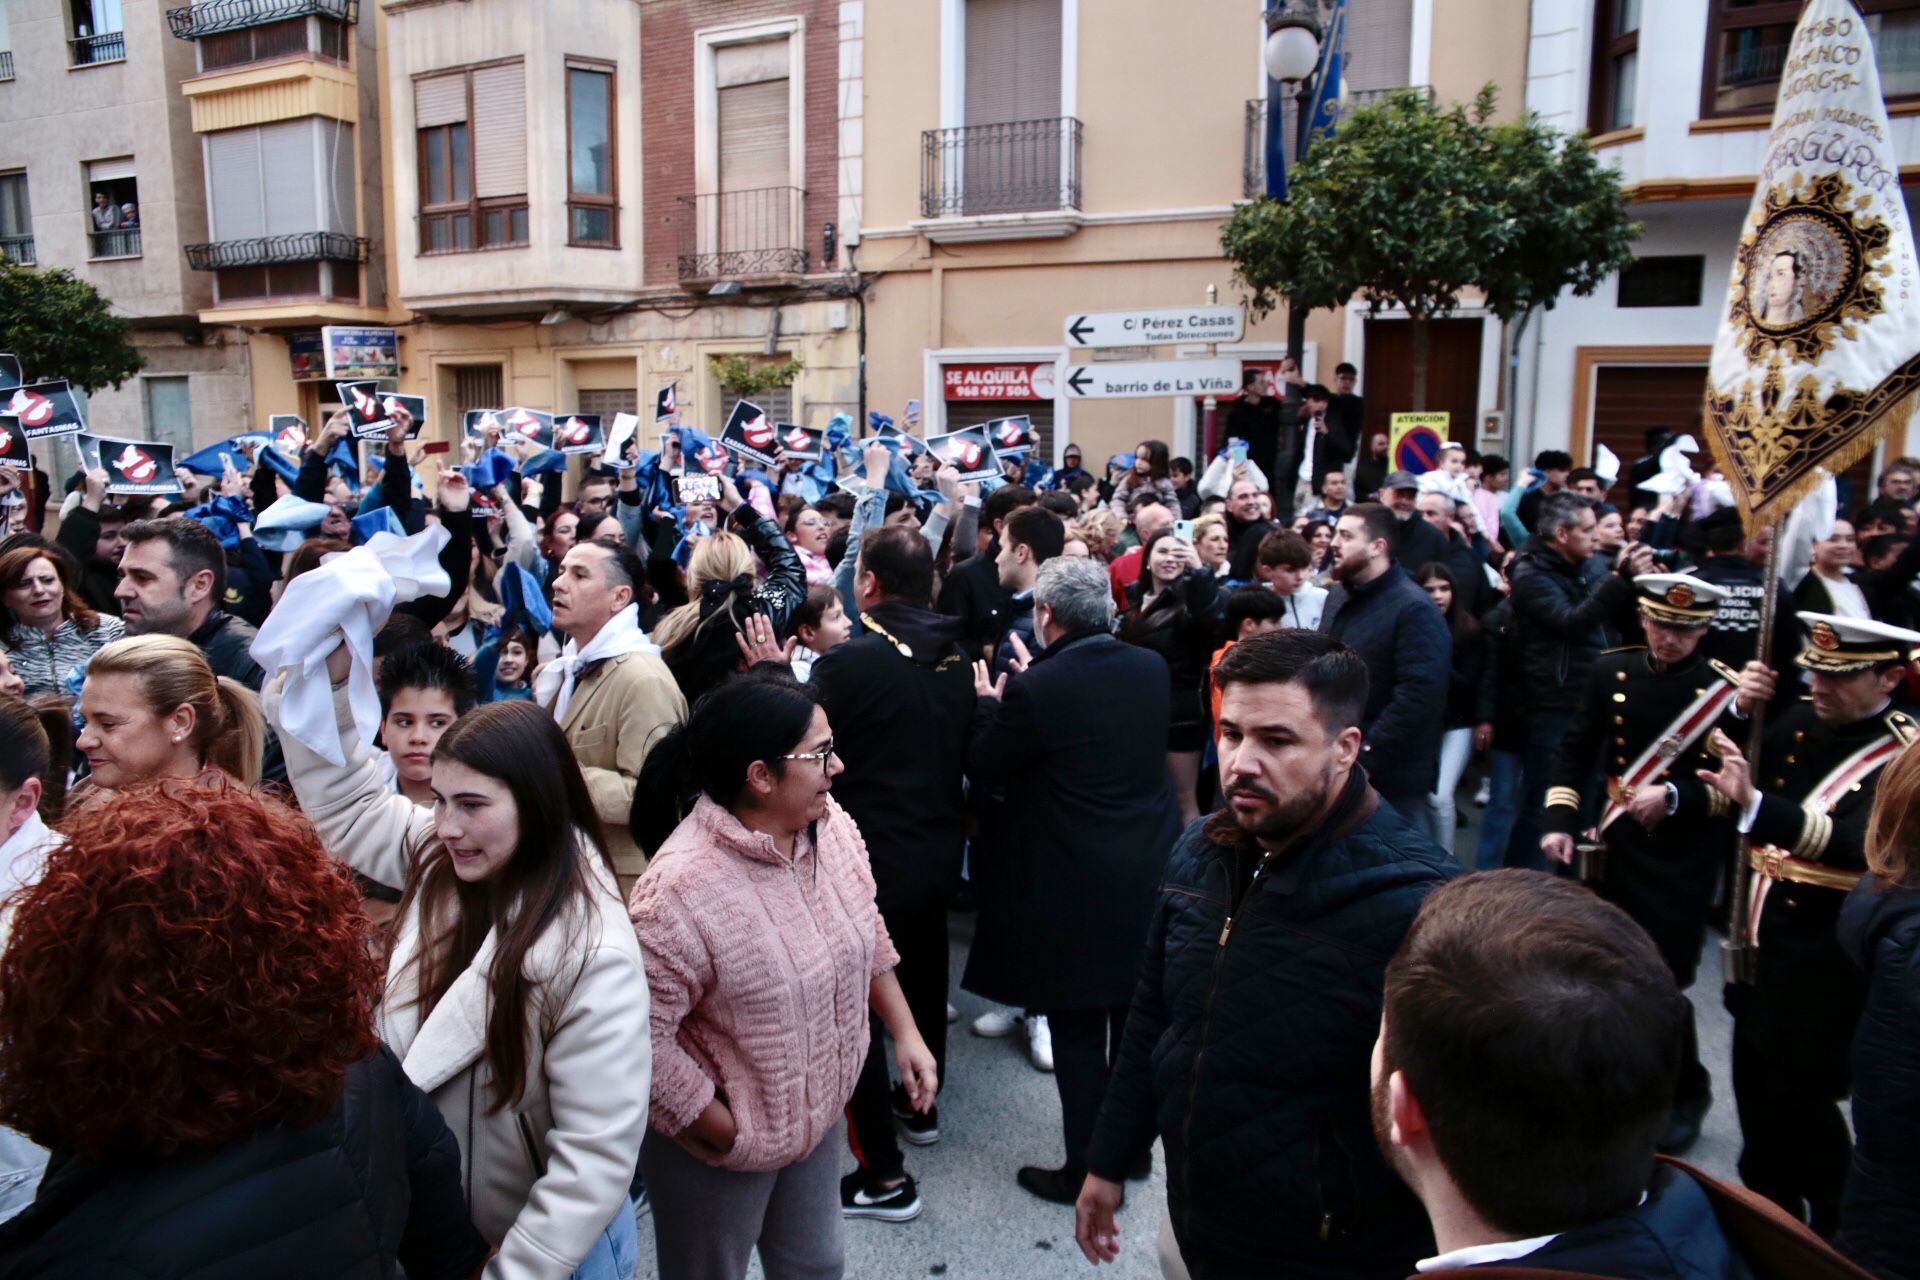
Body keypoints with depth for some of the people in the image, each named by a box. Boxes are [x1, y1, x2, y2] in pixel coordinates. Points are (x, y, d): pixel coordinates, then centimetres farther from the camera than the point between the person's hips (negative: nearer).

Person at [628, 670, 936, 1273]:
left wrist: (906, 1032, 5)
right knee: (712, 1272, 20)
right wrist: (726, 1132, -18)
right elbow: (643, 1035, -26)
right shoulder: (680, 888, -32)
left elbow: (867, 934, 5)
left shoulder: (830, 825, -11)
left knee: (816, 1264, 24)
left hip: (818, 1112, 6)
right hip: (718, 1145, -5)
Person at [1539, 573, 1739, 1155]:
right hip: (1616, 847, 4)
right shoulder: (1611, 670, 1)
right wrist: (1559, 820, -5)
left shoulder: (1727, 688, -10)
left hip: (1686, 857, -4)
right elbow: (1576, 748, 4)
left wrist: (1675, 796, -23)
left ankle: (1685, 1093, 23)